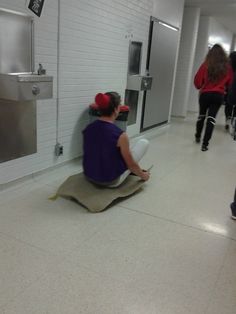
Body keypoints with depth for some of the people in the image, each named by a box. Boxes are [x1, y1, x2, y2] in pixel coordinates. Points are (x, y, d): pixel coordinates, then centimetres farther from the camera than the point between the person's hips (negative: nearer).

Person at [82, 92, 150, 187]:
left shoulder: (88, 128, -6)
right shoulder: (120, 135, -24)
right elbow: (131, 165, -13)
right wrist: (143, 175, 8)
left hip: (89, 176, 6)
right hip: (111, 181, -6)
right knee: (144, 142, 8)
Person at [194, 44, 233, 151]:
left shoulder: (206, 65, -7)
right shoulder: (227, 67, -2)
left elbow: (197, 80, -5)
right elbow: (230, 82, 7)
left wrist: (199, 87, 15)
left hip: (205, 94, 0)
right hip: (219, 95, 0)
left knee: (202, 115, 19)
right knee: (211, 118, 1)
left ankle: (198, 137, 36)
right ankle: (205, 144, -4)